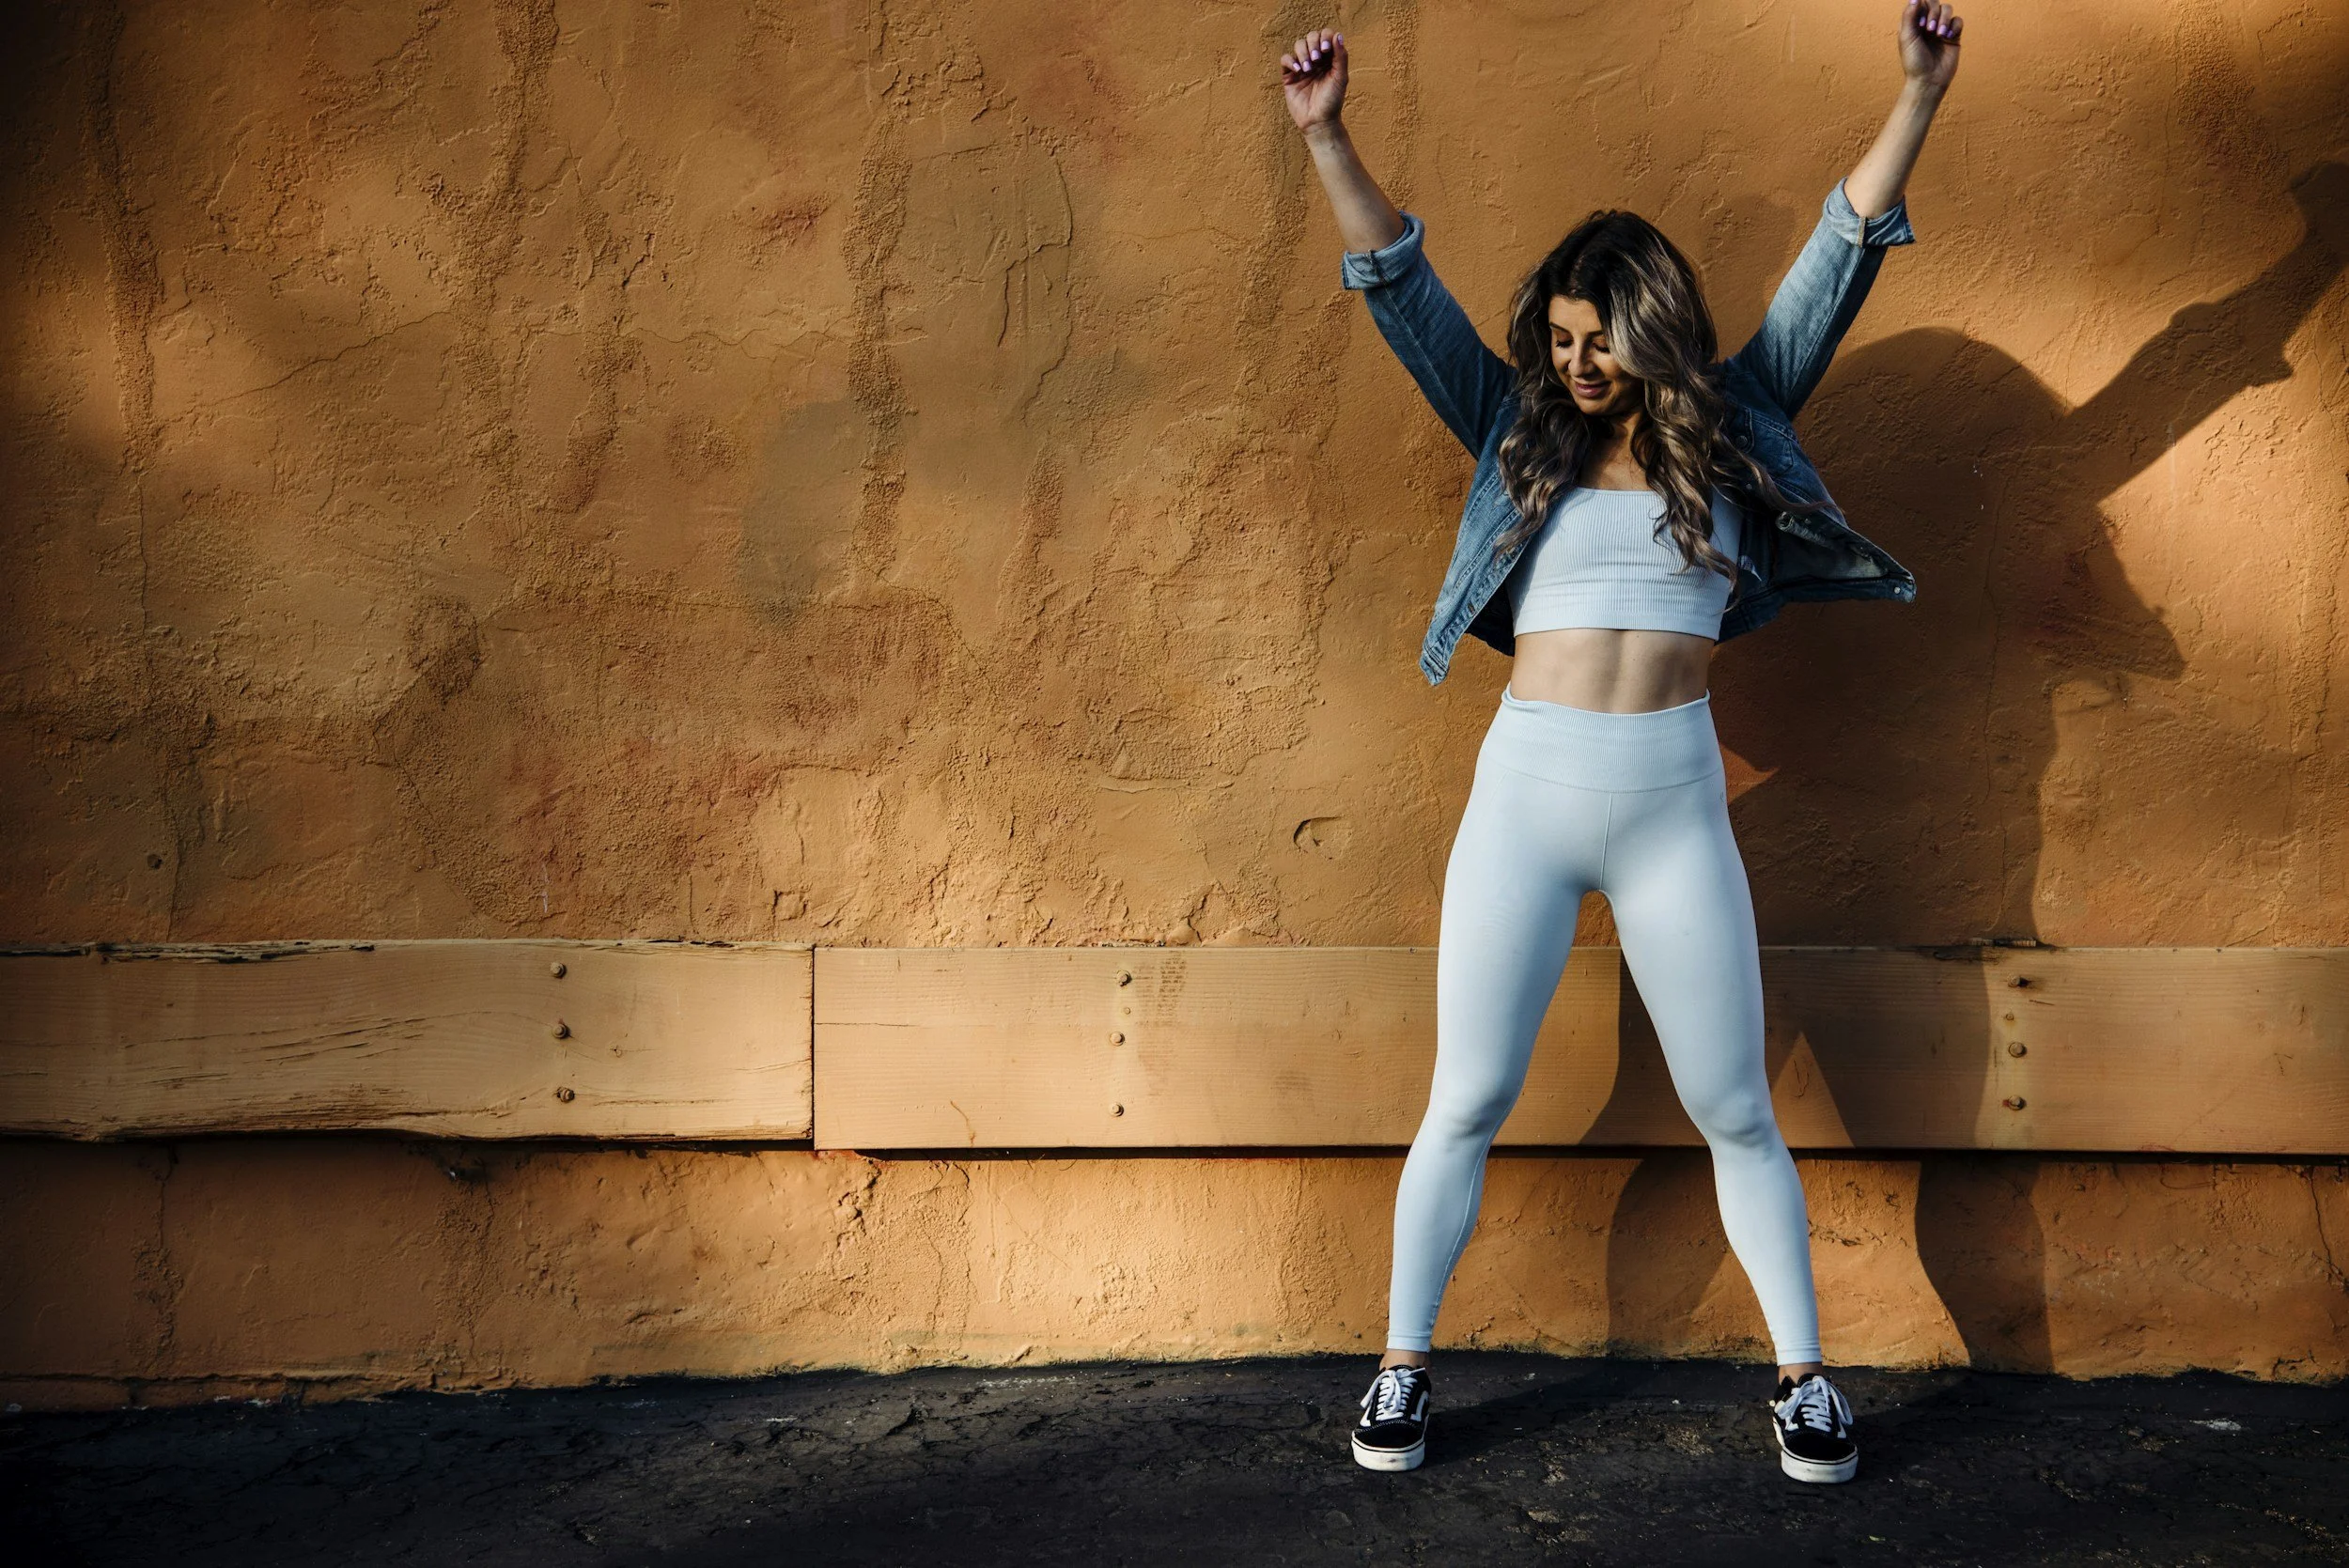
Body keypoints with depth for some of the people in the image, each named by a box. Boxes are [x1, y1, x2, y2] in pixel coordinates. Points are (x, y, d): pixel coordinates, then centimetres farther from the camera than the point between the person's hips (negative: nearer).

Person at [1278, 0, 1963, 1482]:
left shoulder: (1731, 428, 10)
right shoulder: (1521, 433, 10)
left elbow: (1839, 262, 9)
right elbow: (1403, 288, 5)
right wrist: (1328, 137, -4)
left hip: (1676, 804, 0)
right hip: (1524, 793, 0)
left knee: (1738, 1111, 7)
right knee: (1467, 1104, 5)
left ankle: (1805, 1373, 22)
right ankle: (1405, 1366, 19)